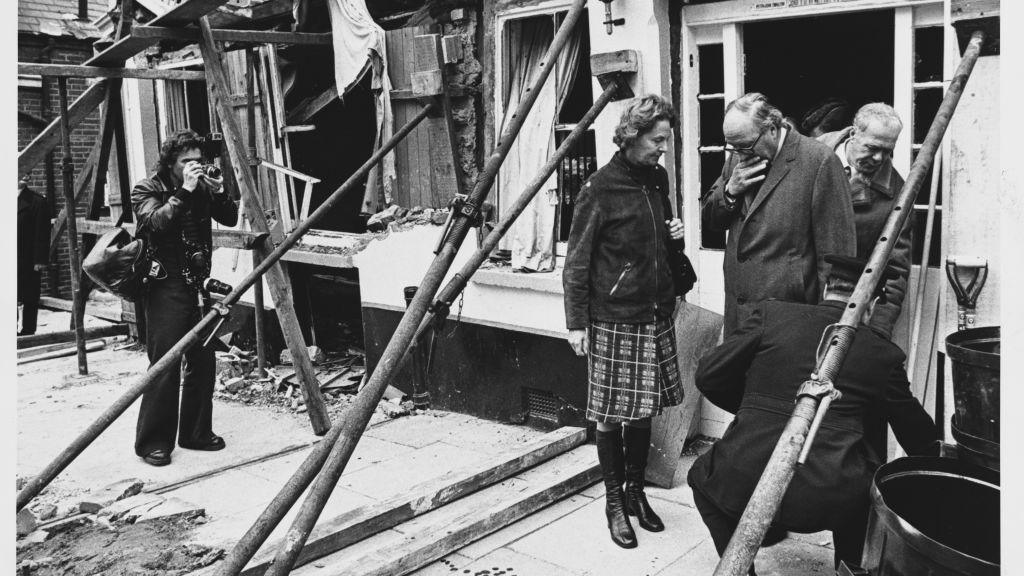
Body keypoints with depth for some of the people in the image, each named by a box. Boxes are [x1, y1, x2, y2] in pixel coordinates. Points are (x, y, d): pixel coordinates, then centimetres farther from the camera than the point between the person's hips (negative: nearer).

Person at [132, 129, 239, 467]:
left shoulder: (202, 189, 12)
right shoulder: (147, 190, -2)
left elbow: (232, 219, 10)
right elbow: (157, 222, -20)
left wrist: (219, 193, -6)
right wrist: (184, 191, -22)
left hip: (198, 285, 6)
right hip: (166, 287, -6)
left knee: (203, 363, 9)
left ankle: (196, 433, 22)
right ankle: (153, 442, 4)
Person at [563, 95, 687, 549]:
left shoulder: (658, 179, 9)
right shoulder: (599, 190, -11)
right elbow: (577, 261, -9)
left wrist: (676, 235, 1)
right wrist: (576, 323, -11)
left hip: (656, 316, 6)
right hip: (614, 321, -6)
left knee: (643, 411, 13)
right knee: (611, 416, 3)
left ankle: (636, 492, 28)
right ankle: (615, 502, 18)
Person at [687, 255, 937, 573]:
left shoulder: (772, 313, 5)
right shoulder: (883, 353, 8)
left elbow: (708, 375, 7)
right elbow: (915, 432, 22)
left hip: (745, 487, -1)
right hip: (830, 502, 1)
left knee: (703, 475, 32)